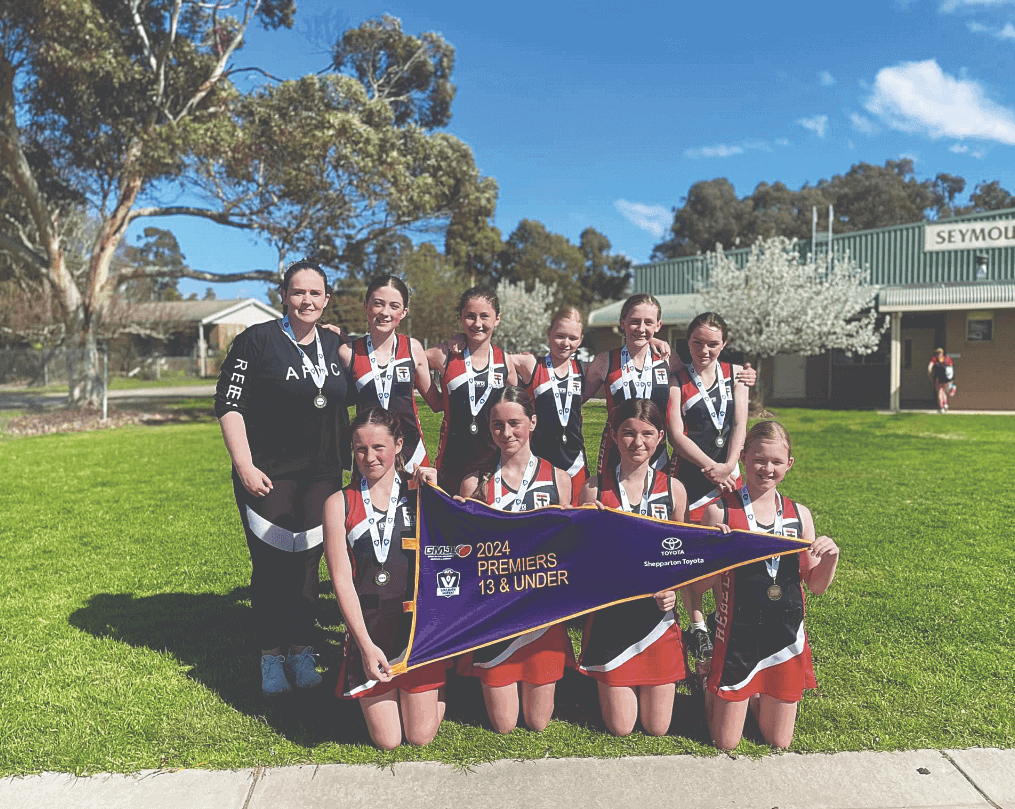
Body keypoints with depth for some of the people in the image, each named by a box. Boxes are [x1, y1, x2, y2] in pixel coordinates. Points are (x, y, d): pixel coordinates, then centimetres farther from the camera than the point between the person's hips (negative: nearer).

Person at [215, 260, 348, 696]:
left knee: (307, 561, 9)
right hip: (267, 474, -4)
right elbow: (229, 405, -9)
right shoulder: (257, 340, -6)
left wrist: (349, 461, 16)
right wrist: (244, 466, -16)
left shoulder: (334, 345, 9)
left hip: (322, 475, 4)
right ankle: (271, 656, 18)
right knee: (270, 563, 3)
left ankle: (301, 651, 22)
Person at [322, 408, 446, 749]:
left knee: (421, 736, 4)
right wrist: (366, 644, -11)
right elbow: (341, 579, -4)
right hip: (369, 628, 0)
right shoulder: (339, 504, 1)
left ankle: (436, 683, 32)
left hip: (418, 623, 0)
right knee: (387, 740, 3)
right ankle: (371, 694, 32)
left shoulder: (418, 494, 3)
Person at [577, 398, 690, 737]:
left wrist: (673, 590, -11)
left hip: (658, 615, 1)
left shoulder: (673, 489, -1)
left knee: (657, 728, 8)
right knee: (620, 727, 5)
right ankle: (610, 686, 35)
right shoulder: (595, 489, -5)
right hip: (611, 616, -1)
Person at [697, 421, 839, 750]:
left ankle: (754, 697, 42)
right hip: (738, 634, -3)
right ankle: (713, 693, 35)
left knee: (779, 742, 13)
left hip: (786, 635, 3)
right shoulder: (720, 511, -9)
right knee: (725, 743, 6)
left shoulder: (799, 514, 1)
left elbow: (816, 585, 7)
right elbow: (701, 584, -8)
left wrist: (831, 557, -12)